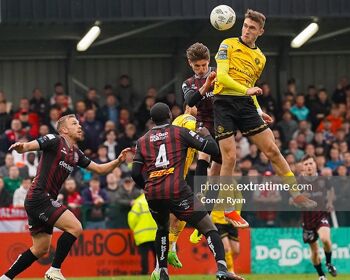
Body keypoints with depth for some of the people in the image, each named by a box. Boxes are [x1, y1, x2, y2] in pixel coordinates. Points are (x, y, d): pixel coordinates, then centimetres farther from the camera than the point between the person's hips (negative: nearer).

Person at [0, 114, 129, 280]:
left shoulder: (76, 153, 17)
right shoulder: (54, 141, -6)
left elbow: (100, 169, 21)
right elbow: (27, 146, -17)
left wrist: (118, 160, 6)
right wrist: (20, 147, -41)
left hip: (46, 201, 9)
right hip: (39, 196, -9)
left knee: (41, 249, 12)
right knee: (75, 227, -16)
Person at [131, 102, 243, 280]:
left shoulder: (142, 141, 16)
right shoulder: (180, 132, 8)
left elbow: (135, 173, 8)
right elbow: (213, 149, 5)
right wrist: (206, 134, 26)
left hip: (153, 194, 4)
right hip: (177, 191, -4)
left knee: (162, 229, 33)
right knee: (209, 228, -3)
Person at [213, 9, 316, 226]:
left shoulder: (260, 58, 17)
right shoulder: (228, 45, 0)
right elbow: (222, 76, -11)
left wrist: (259, 112, 15)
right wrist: (246, 90, -21)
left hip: (247, 105, 5)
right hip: (224, 104, -5)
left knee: (272, 150, -1)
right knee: (229, 158, -9)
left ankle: (297, 194, 8)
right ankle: (226, 209, 2)